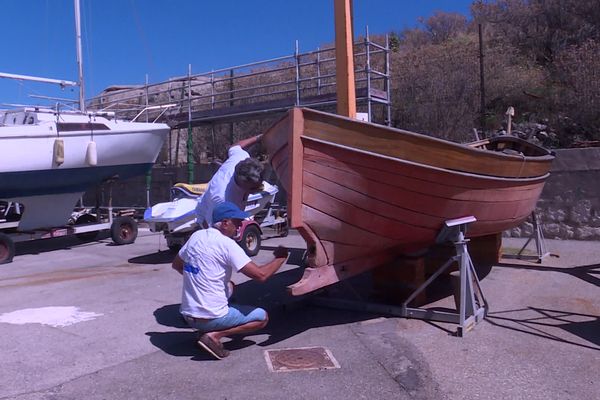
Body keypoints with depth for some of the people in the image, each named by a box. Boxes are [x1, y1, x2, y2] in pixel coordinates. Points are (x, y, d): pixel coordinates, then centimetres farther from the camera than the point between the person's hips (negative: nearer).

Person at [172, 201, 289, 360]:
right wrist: (280, 258, -4)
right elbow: (261, 275, -19)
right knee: (262, 317, 10)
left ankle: (205, 330, 12)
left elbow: (176, 265, 19)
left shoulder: (197, 236, 4)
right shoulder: (226, 244, -16)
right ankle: (215, 335, -7)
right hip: (211, 317, -7)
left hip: (187, 315, 7)